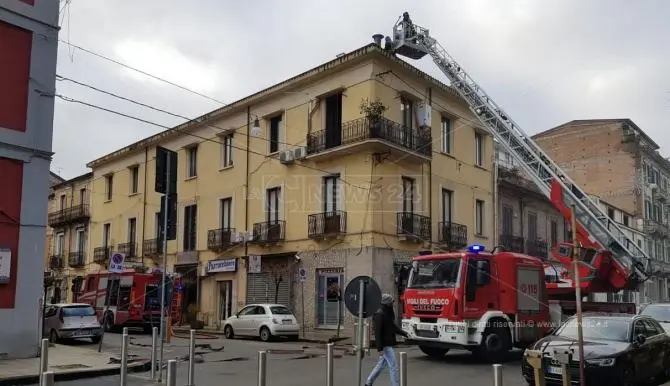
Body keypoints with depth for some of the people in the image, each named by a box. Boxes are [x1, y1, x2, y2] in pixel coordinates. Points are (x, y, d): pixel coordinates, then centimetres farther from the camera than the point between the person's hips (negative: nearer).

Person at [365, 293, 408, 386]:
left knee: (382, 364, 18)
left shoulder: (388, 313, 10)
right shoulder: (379, 314, -20)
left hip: (389, 344, 10)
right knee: (393, 366, -5)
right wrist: (379, 348, -23)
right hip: (385, 345, -10)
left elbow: (393, 326, 19)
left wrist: (405, 334, 11)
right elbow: (377, 332, -22)